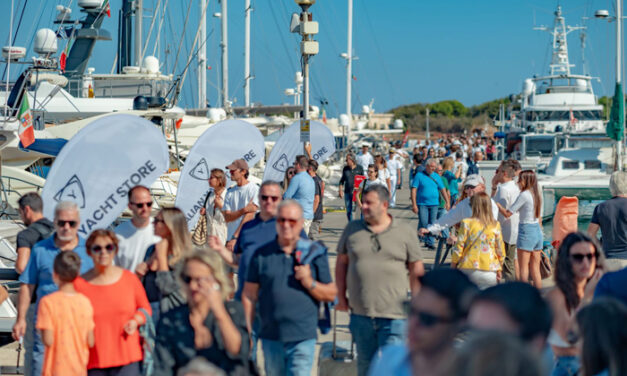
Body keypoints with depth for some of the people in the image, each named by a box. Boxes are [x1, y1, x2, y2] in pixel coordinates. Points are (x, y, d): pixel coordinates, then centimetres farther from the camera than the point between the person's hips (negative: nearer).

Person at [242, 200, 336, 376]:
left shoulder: (315, 253, 4)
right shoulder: (262, 255, 6)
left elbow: (331, 295, 6)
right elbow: (249, 296, 7)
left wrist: (309, 282, -11)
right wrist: (247, 333, 2)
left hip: (303, 339, -2)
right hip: (271, 338, 2)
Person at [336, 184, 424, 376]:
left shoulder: (405, 232, 2)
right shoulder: (352, 229, 8)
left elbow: (416, 270, 6)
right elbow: (342, 262, 14)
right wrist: (341, 297, 9)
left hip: (394, 315, -2)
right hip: (361, 314, 2)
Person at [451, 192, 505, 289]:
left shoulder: (467, 223, -6)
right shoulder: (496, 226, 1)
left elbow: (459, 247, -4)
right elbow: (500, 251, 5)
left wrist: (453, 264, 9)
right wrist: (499, 270, 15)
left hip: (469, 269, -1)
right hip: (490, 271, 1)